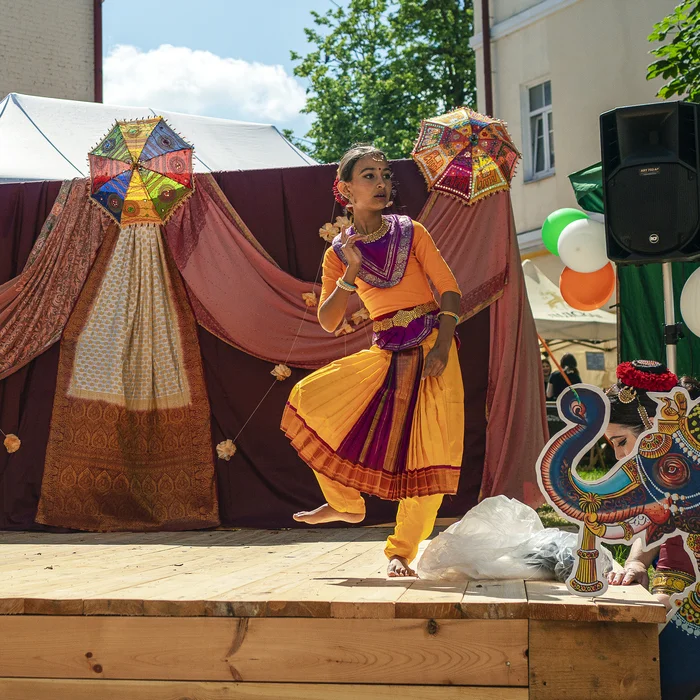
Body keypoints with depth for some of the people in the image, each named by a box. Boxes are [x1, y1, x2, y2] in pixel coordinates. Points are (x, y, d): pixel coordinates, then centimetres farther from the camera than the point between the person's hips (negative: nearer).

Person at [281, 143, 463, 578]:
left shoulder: (411, 232, 3)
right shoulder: (339, 253, 7)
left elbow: (449, 289, -3)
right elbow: (329, 322, -1)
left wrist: (442, 346, -18)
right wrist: (352, 272, -14)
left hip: (431, 349, -2)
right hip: (385, 355, 2)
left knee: (432, 452, -9)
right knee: (309, 399, -12)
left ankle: (402, 551, 8)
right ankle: (347, 504, 7)